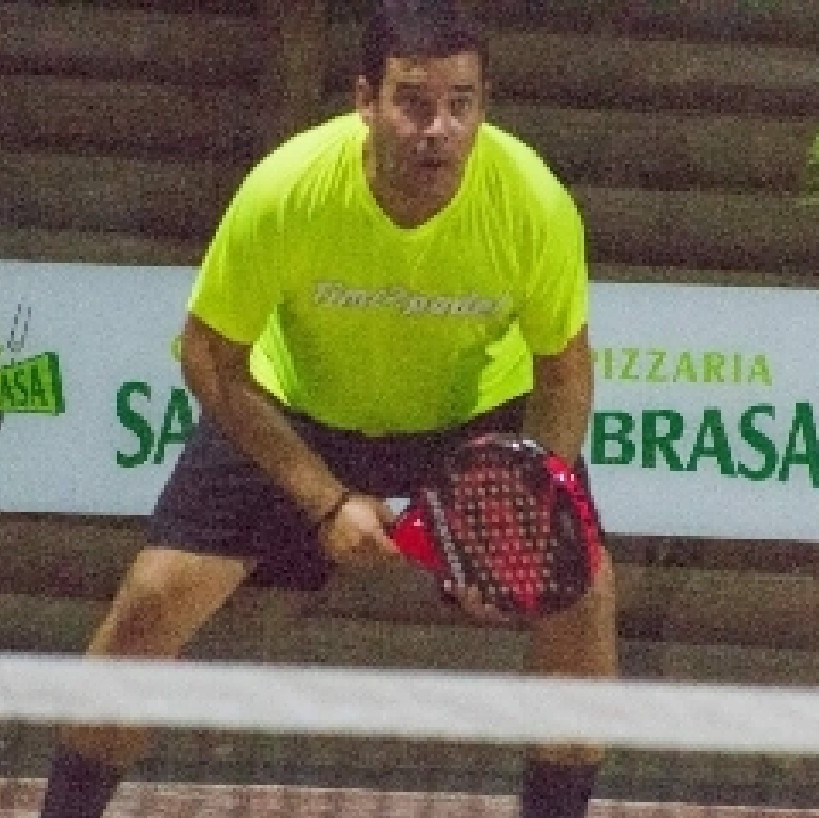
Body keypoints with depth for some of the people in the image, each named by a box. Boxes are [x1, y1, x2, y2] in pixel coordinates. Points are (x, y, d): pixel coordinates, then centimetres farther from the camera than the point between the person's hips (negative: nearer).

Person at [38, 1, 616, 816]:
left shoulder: (535, 203, -29)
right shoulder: (285, 192, -32)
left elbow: (563, 370, -12)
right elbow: (211, 361, -18)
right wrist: (326, 501, -25)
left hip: (478, 413, 1)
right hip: (295, 411, -1)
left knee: (582, 587, -18)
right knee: (154, 600, -12)